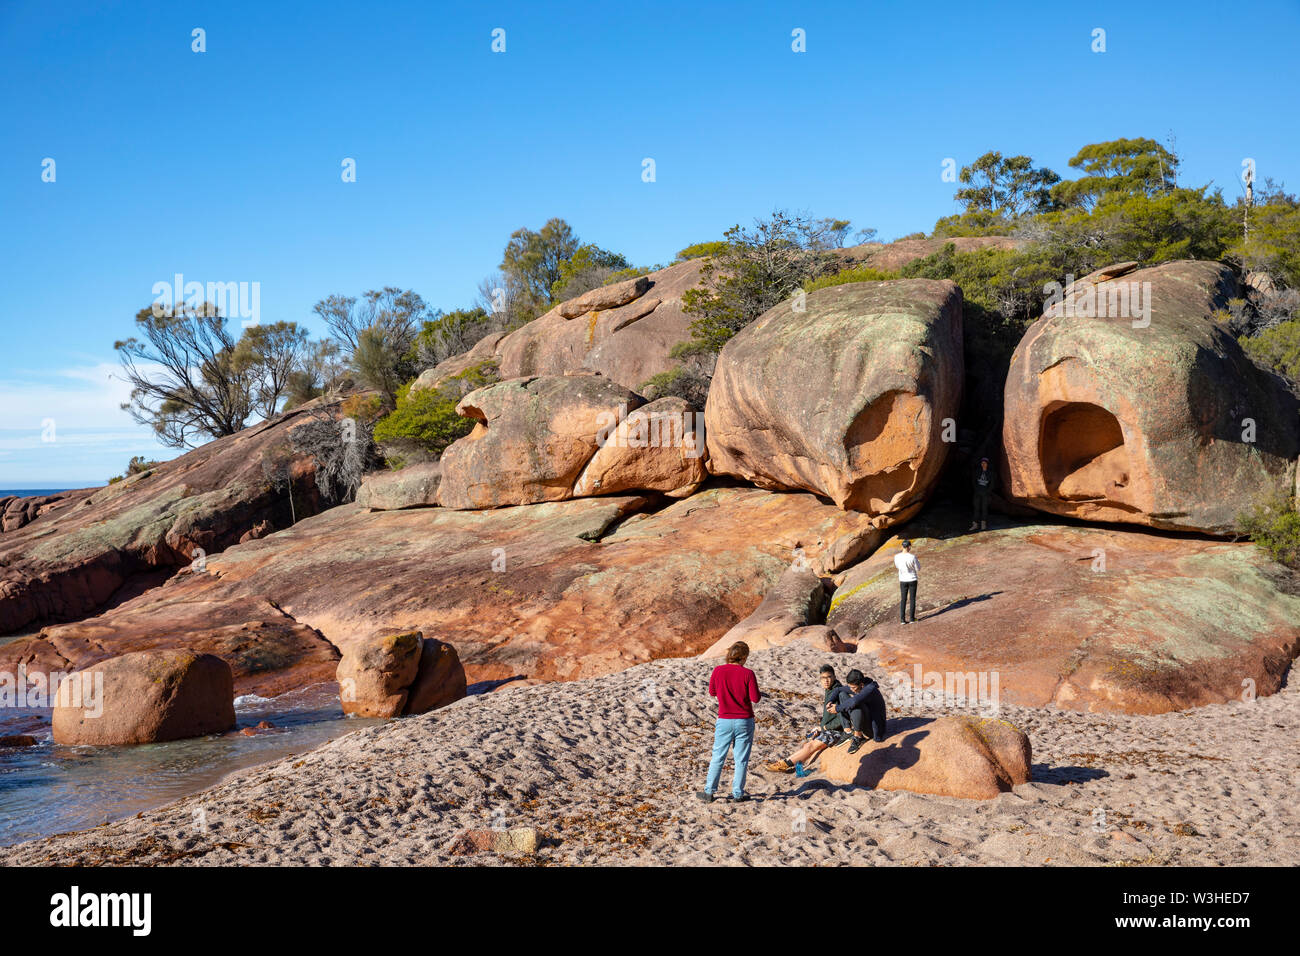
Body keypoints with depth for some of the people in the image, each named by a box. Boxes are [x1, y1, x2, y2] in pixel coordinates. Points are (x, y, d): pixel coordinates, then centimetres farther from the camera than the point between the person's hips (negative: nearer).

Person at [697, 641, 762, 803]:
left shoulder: (718, 671, -6)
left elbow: (712, 692, 7)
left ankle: (708, 792, 13)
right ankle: (738, 794, 13)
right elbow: (755, 698, -11)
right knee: (741, 759, 8)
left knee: (717, 757, 10)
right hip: (744, 721, -2)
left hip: (724, 721, 2)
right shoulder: (747, 674, -12)